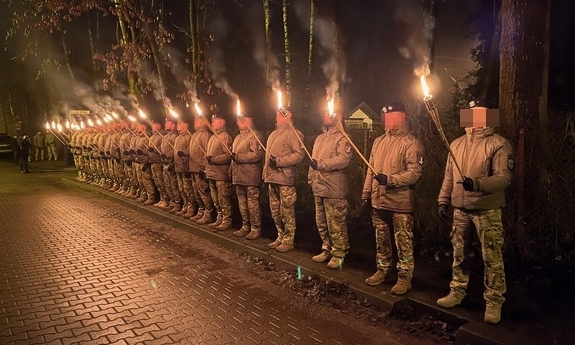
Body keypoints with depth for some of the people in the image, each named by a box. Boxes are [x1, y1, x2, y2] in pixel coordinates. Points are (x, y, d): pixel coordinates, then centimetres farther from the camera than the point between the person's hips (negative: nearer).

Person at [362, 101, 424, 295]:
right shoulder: (379, 141, 12)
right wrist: (366, 192, 12)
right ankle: (382, 270, 32)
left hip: (400, 203, -7)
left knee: (403, 242, 4)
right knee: (381, 240, 18)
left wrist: (390, 179, -27)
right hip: (378, 201, 7)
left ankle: (404, 277, 15)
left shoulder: (411, 143, -9)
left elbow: (415, 172, -17)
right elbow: (371, 169, 15)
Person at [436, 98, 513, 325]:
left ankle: (494, 302, 13)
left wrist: (477, 184, -31)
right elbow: (448, 175, 14)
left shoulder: (498, 144, -8)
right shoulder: (457, 144, 10)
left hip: (487, 210, -6)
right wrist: (443, 200, 10)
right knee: (458, 253, 15)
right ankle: (457, 292, 29)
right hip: (460, 209, 6)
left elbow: (503, 178, -16)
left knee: (491, 258, 2)